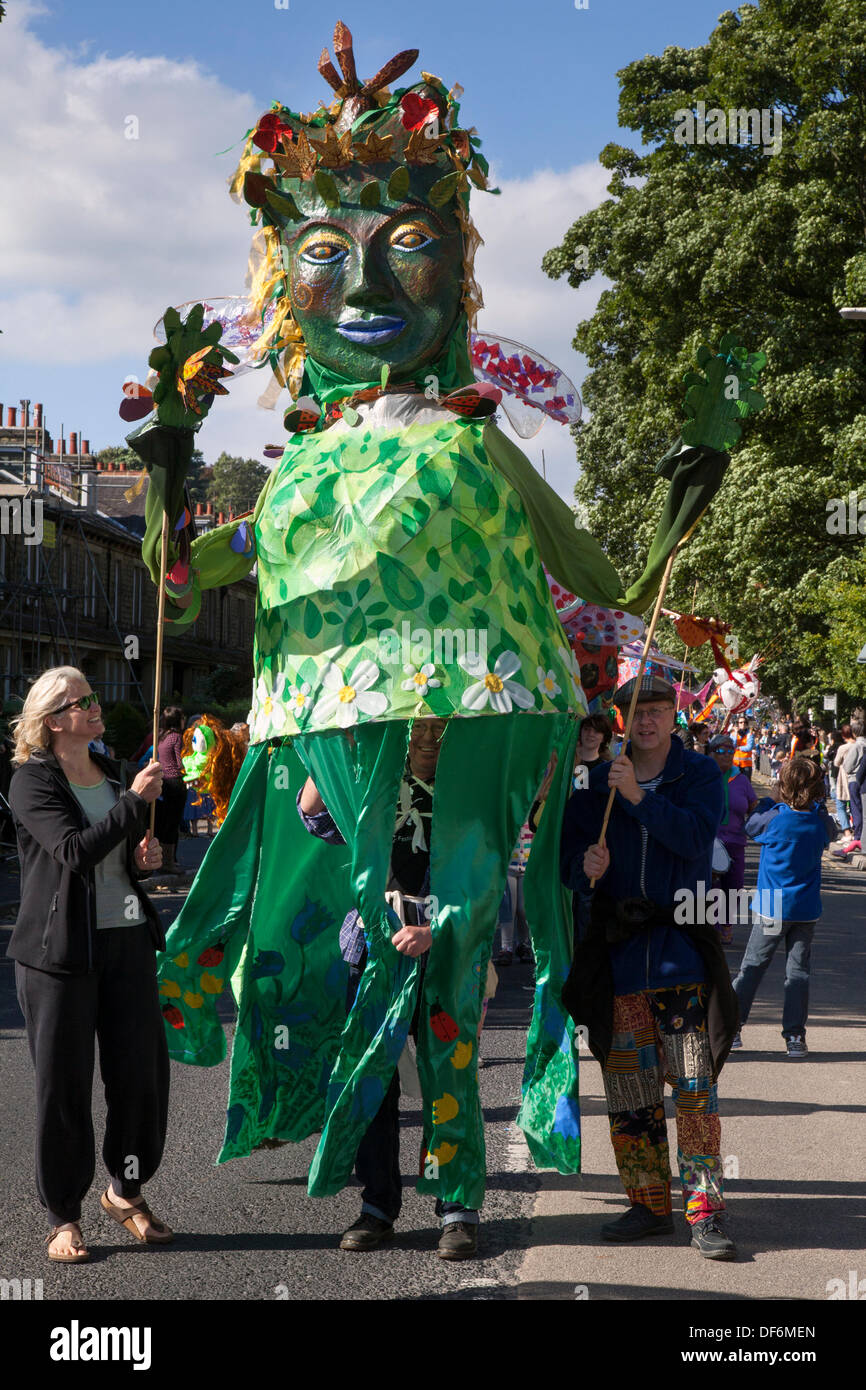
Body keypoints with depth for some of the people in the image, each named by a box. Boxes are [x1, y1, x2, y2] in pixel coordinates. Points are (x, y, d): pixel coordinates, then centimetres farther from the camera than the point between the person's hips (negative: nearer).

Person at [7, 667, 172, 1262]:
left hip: (128, 940, 6)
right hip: (62, 948, -6)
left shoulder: (111, 772, 14)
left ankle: (127, 1191, 25)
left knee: (144, 1067, 5)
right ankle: (64, 1216, 13)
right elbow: (74, 851, -23)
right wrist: (134, 801, -26)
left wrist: (144, 855, 7)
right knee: (64, 1081, 1)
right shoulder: (32, 780, -8)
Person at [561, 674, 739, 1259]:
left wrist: (640, 797, -22)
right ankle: (649, 1204, 17)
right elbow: (570, 849, 11)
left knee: (694, 1085, -8)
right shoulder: (598, 782, 12)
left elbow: (696, 837, -13)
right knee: (628, 1088, 6)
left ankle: (705, 1211, -4)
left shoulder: (700, 773, 4)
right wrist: (583, 864, -12)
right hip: (618, 948, 3)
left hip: (682, 947, -3)